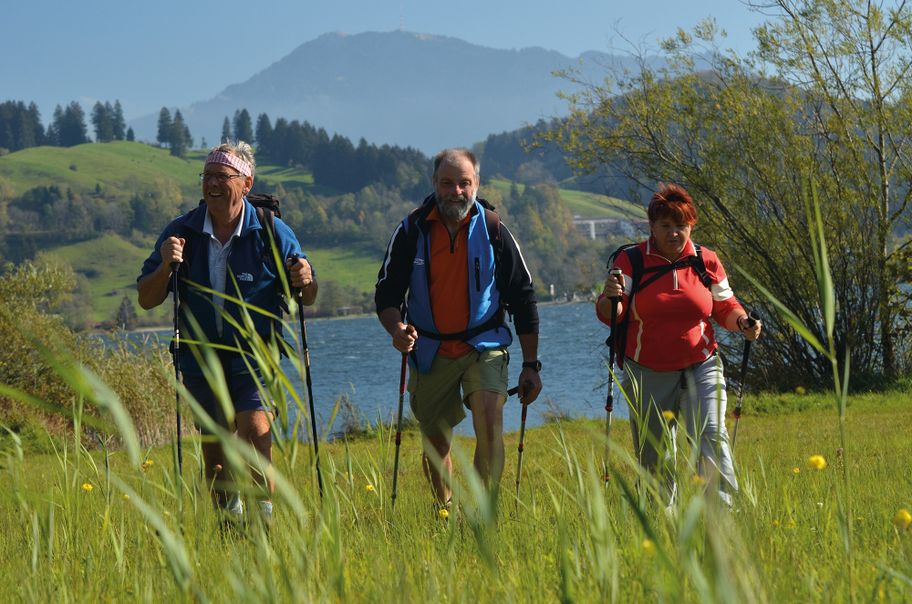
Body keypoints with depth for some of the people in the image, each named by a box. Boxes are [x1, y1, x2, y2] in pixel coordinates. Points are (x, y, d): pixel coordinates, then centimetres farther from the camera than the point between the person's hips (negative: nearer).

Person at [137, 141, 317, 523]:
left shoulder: (272, 232, -5)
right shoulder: (182, 233, -2)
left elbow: (307, 299, 3)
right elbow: (146, 300, -1)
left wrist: (306, 282, -20)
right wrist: (165, 266, -19)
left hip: (255, 352, -2)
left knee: (255, 429, -22)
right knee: (214, 447, 9)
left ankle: (264, 516, -14)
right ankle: (228, 517, 29)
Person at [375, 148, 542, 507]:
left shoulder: (492, 230, -4)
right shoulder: (412, 230, -4)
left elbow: (522, 299, 2)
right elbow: (386, 294, 0)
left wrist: (530, 365, 0)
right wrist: (397, 329, -23)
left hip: (483, 347, -2)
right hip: (430, 353, 2)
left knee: (489, 423, -23)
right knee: (435, 444, 9)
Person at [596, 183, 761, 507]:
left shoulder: (706, 262, 4)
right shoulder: (630, 261, -2)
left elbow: (725, 307, 16)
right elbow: (609, 315, -4)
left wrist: (742, 322, -6)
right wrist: (610, 298, -27)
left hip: (701, 368, 0)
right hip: (648, 374, 0)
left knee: (711, 437, -18)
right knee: (654, 457, 6)